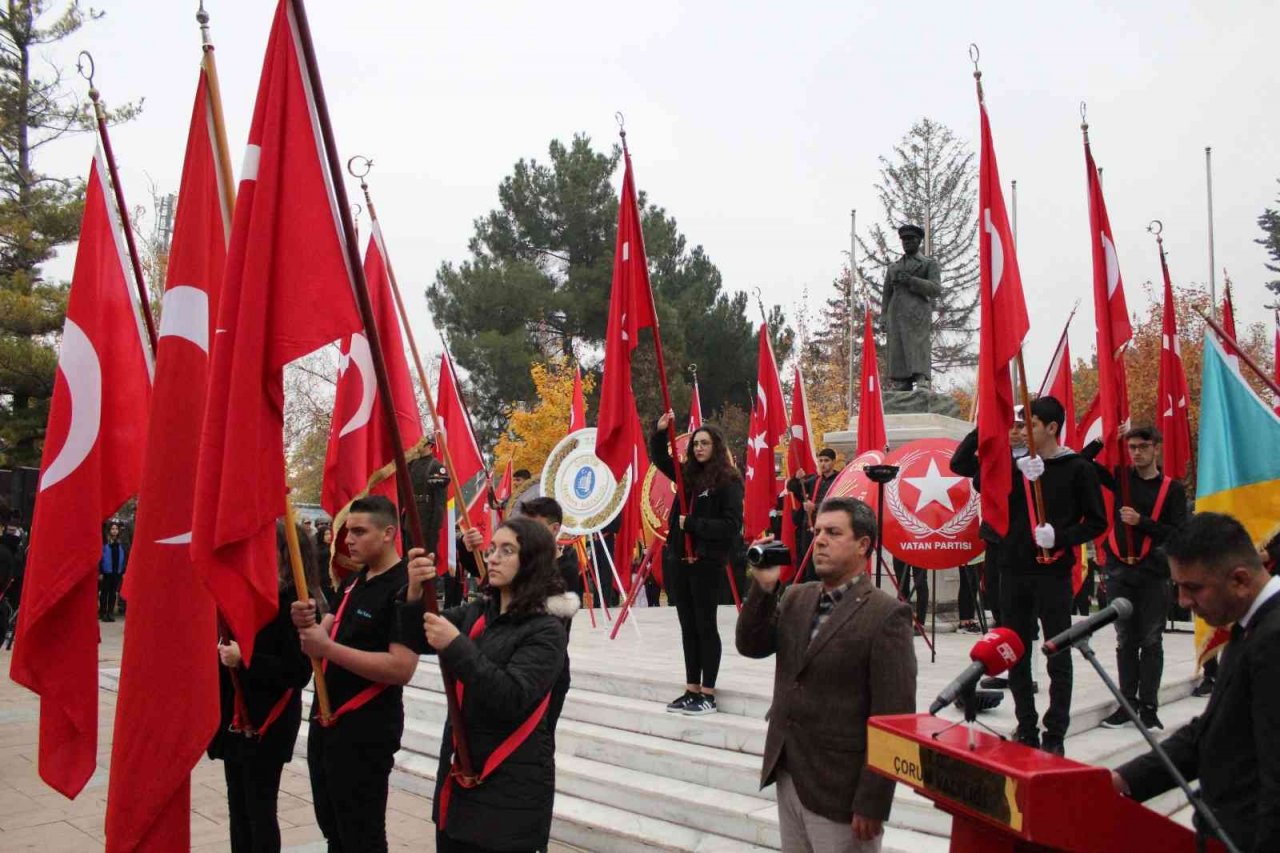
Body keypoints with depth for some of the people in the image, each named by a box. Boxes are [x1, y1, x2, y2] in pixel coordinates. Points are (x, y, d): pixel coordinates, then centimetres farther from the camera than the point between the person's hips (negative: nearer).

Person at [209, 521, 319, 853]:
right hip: (237, 718, 8)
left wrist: (244, 660, -23)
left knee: (259, 808, 2)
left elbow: (299, 671, -21)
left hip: (268, 722, -8)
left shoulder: (295, 602, -16)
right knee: (238, 806, 16)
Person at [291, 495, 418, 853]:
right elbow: (324, 637, 11)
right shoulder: (353, 581, 10)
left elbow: (401, 669, -27)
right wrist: (306, 624, -11)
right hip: (325, 720, 9)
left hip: (366, 730, -9)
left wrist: (328, 648, -27)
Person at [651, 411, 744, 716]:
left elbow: (732, 525, -15)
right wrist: (660, 432, 3)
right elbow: (660, 459, 21)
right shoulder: (688, 475, 10)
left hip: (707, 563, -6)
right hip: (679, 561, 6)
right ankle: (691, 690, 20)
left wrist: (693, 524, -16)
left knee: (706, 627, 1)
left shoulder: (728, 482, -8)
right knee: (688, 627, 11)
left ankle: (708, 695, 9)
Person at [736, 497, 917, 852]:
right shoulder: (796, 598, 8)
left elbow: (893, 718, -15)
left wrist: (872, 803, -16)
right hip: (787, 777, 7)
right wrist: (764, 586, -12)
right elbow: (751, 646, 2)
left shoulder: (886, 615, -14)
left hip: (841, 790, -6)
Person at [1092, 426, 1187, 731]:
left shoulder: (1172, 489, 1)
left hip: (1153, 574, -2)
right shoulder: (1121, 478, 7)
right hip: (1119, 571, 2)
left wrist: (1141, 521, -15)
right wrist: (1103, 441, -3)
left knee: (1151, 641, 3)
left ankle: (1148, 707, 10)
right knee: (1125, 641, 8)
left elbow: (1179, 533, -5)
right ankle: (1127, 704, 15)